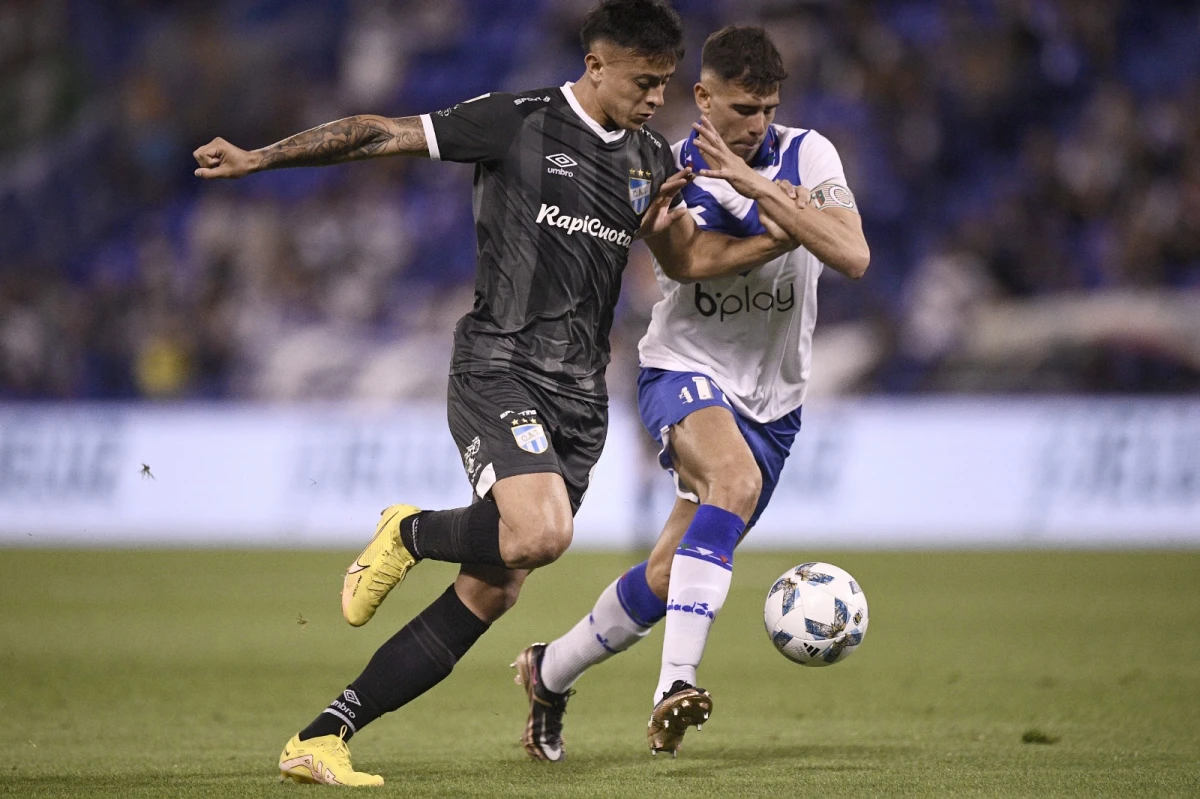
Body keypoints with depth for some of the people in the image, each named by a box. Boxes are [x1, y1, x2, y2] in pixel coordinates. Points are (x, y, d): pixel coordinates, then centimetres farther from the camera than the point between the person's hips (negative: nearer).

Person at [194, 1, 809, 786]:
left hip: (578, 396, 6)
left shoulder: (651, 160, 13)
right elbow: (381, 134, -2)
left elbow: (688, 257, 25)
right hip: (499, 371, -6)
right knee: (540, 532, -33)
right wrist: (260, 157, -4)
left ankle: (322, 739, 7)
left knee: (490, 595, 0)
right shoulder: (517, 123, -5)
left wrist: (782, 238, 9)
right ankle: (410, 533, 1)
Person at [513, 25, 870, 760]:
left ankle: (551, 673, 28)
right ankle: (675, 685, -42)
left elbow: (854, 256, -22)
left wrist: (757, 186, -27)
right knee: (736, 479, -35)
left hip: (771, 401, 2)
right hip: (684, 371, -2)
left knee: (671, 577, 1)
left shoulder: (807, 155, -8)